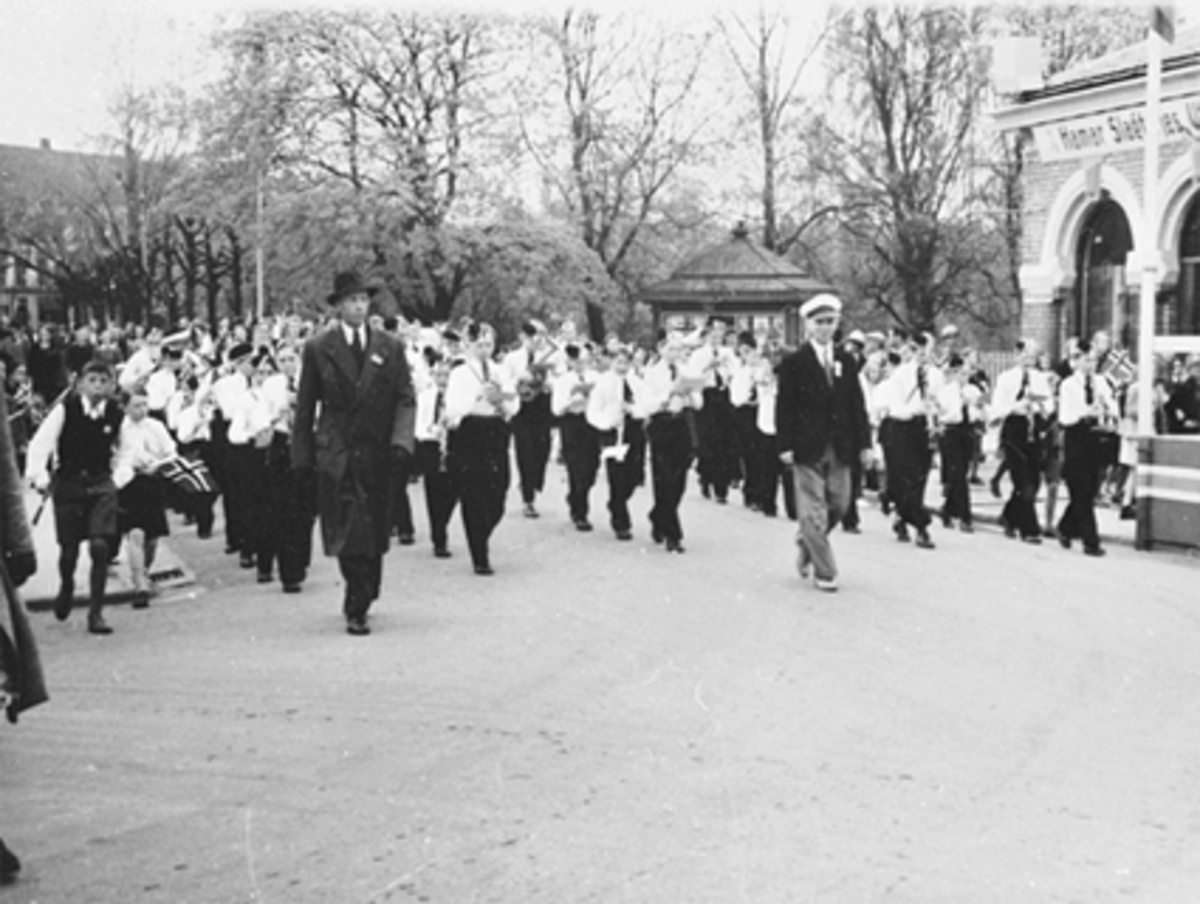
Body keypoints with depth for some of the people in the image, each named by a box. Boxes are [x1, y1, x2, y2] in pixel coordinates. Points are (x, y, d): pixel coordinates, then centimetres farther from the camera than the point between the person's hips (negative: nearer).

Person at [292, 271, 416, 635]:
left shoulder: (390, 347, 8)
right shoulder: (318, 348, 3)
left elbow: (405, 399, 5)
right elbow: (305, 406, 5)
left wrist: (401, 438, -12)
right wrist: (302, 456, 1)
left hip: (378, 454, 3)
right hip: (336, 454, -2)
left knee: (375, 534, 8)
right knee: (350, 533, -11)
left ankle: (358, 605, 22)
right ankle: (357, 607, -5)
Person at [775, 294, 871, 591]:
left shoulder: (846, 361, 9)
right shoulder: (794, 363, -3)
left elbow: (857, 404, 9)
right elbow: (784, 407, -5)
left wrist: (864, 442, 4)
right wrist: (785, 445, -12)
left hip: (840, 447, 4)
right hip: (808, 447, -4)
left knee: (838, 505, 9)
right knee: (813, 510, -3)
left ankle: (807, 544, 34)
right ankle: (825, 571, 5)